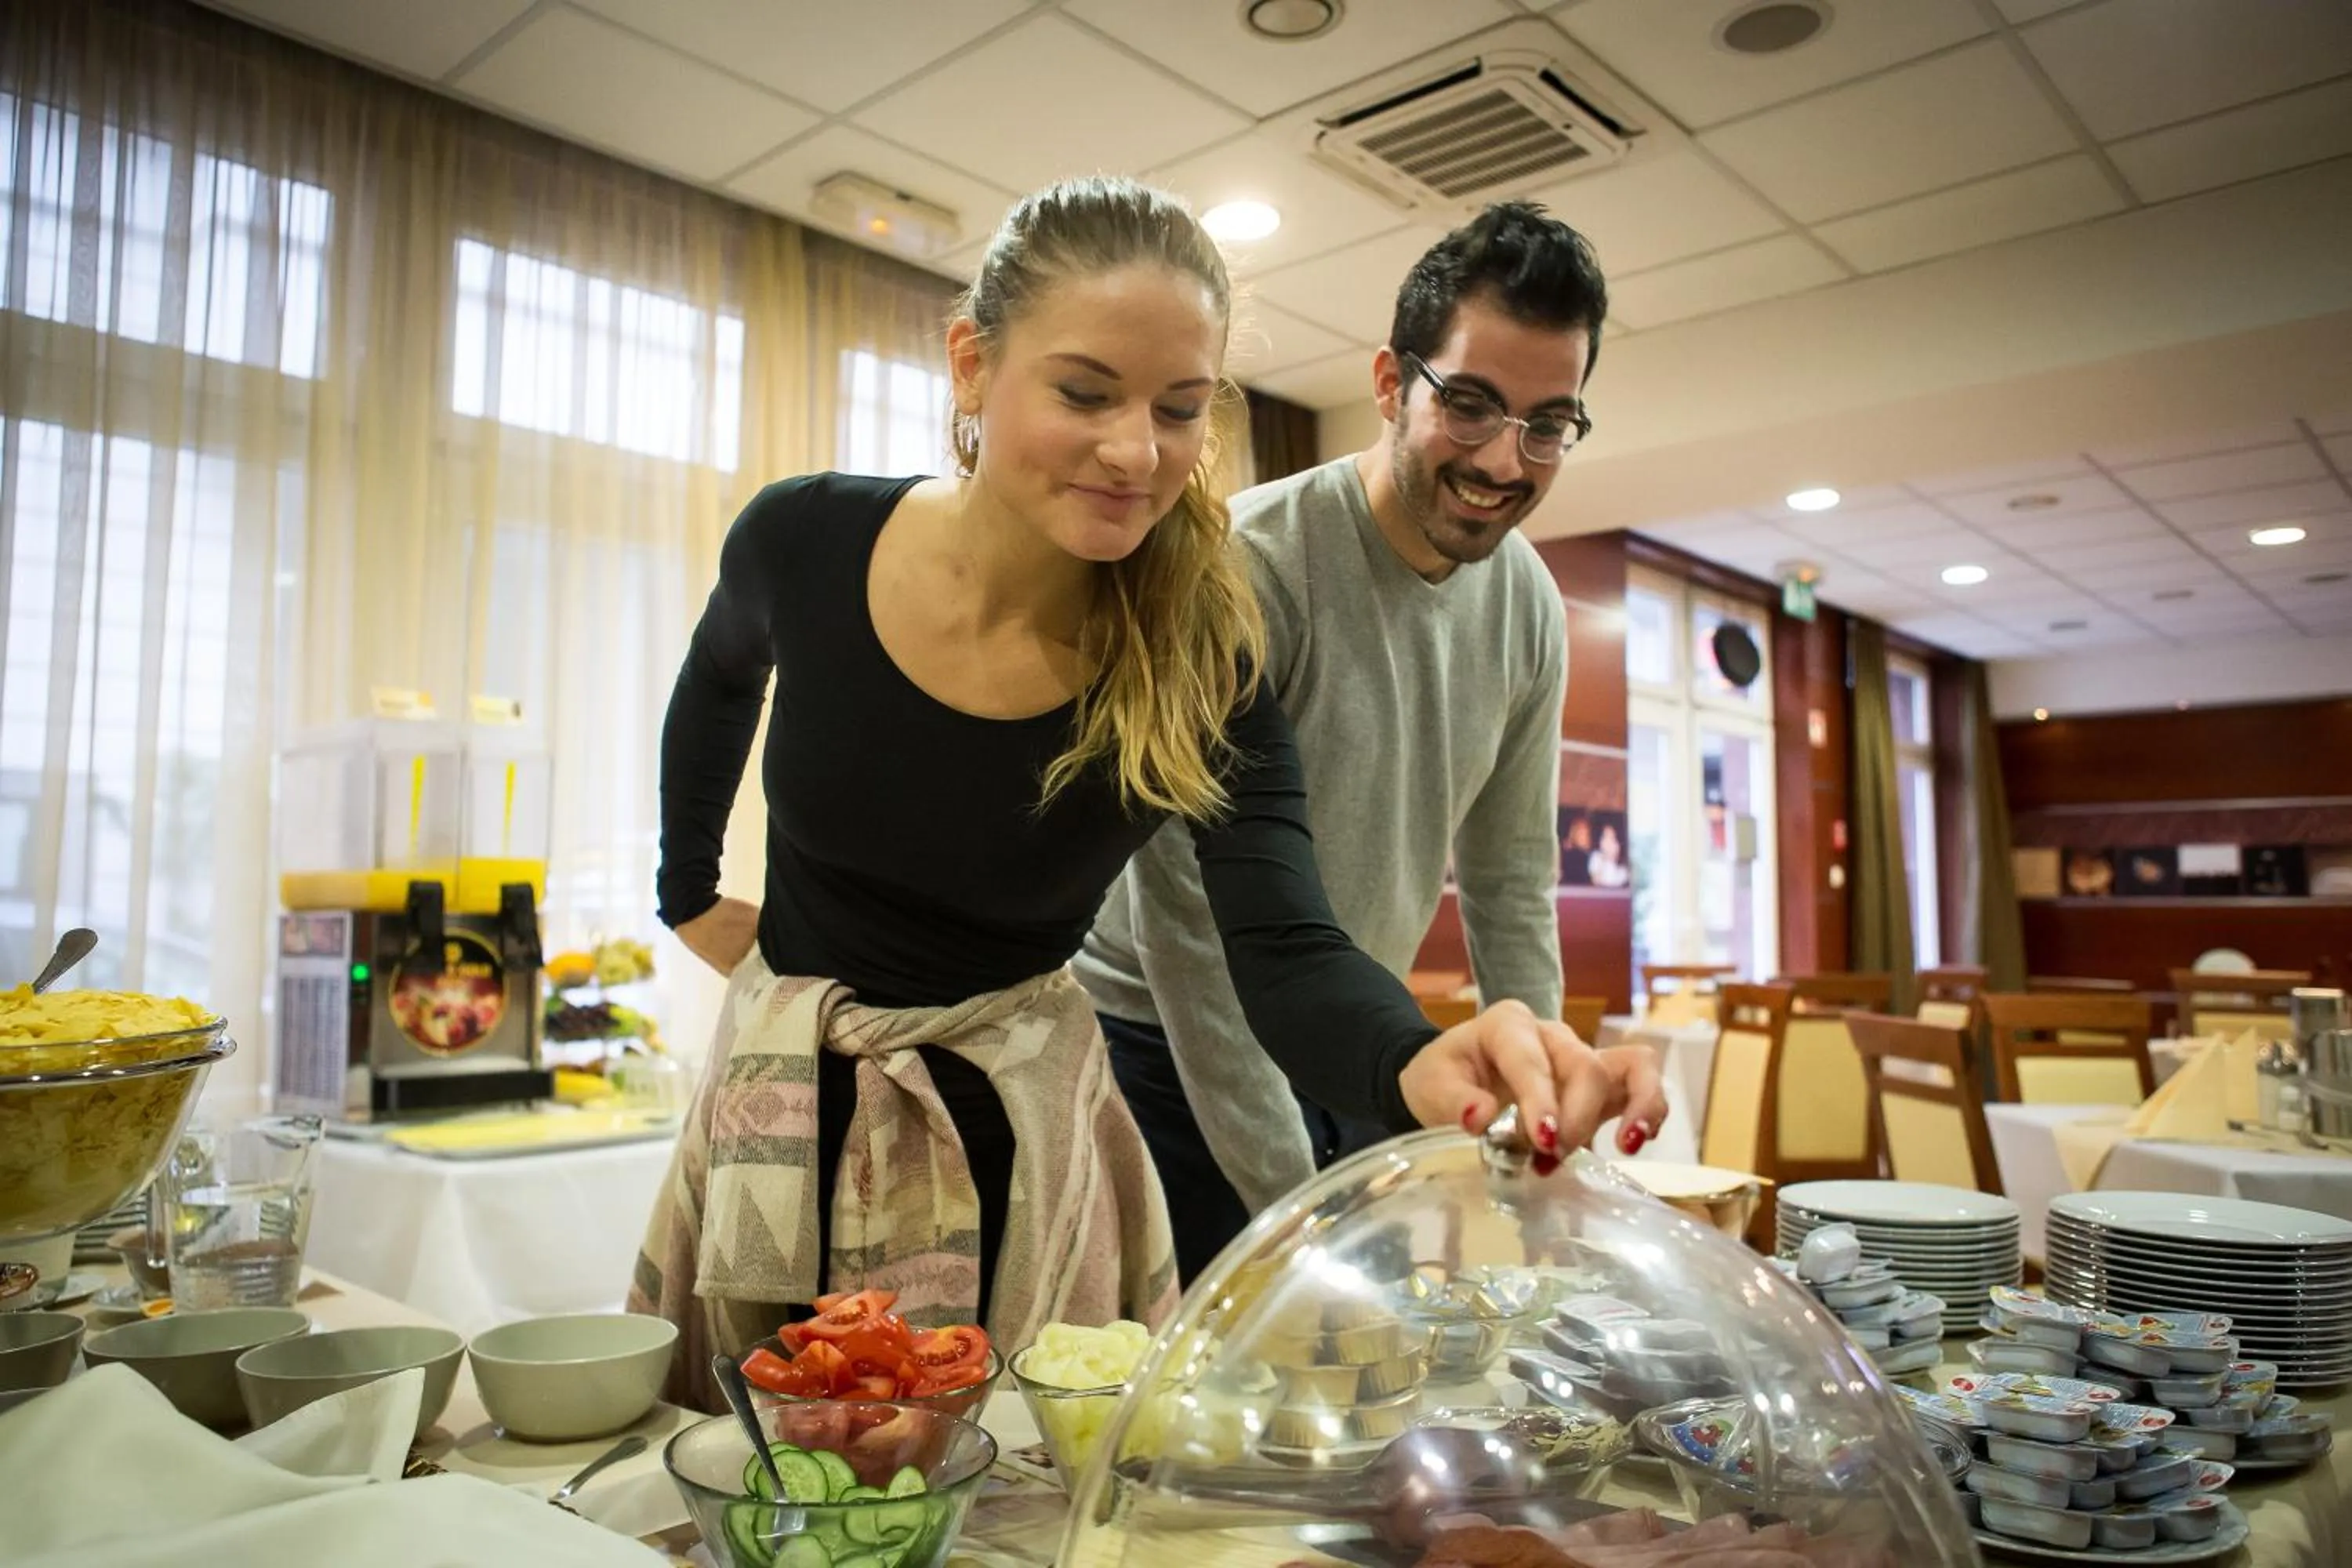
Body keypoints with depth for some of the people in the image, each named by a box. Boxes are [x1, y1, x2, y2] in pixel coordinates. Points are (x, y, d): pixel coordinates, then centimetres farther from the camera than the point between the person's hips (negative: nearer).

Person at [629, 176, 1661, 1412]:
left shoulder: (1199, 663, -18)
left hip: (1019, 1143, -1)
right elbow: (717, 683, 10)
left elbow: (1286, 956, -27)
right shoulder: (801, 543, -14)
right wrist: (689, 892, 12)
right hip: (783, 1116, 2)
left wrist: (1422, 1066, -47)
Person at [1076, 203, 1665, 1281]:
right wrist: (1288, 1202, -22)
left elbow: (1510, 878, 6)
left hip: (1356, 1043, 6)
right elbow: (1182, 911, -25)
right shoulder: (1246, 565, -24)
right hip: (1171, 1042, -6)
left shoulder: (1529, 605, -2)